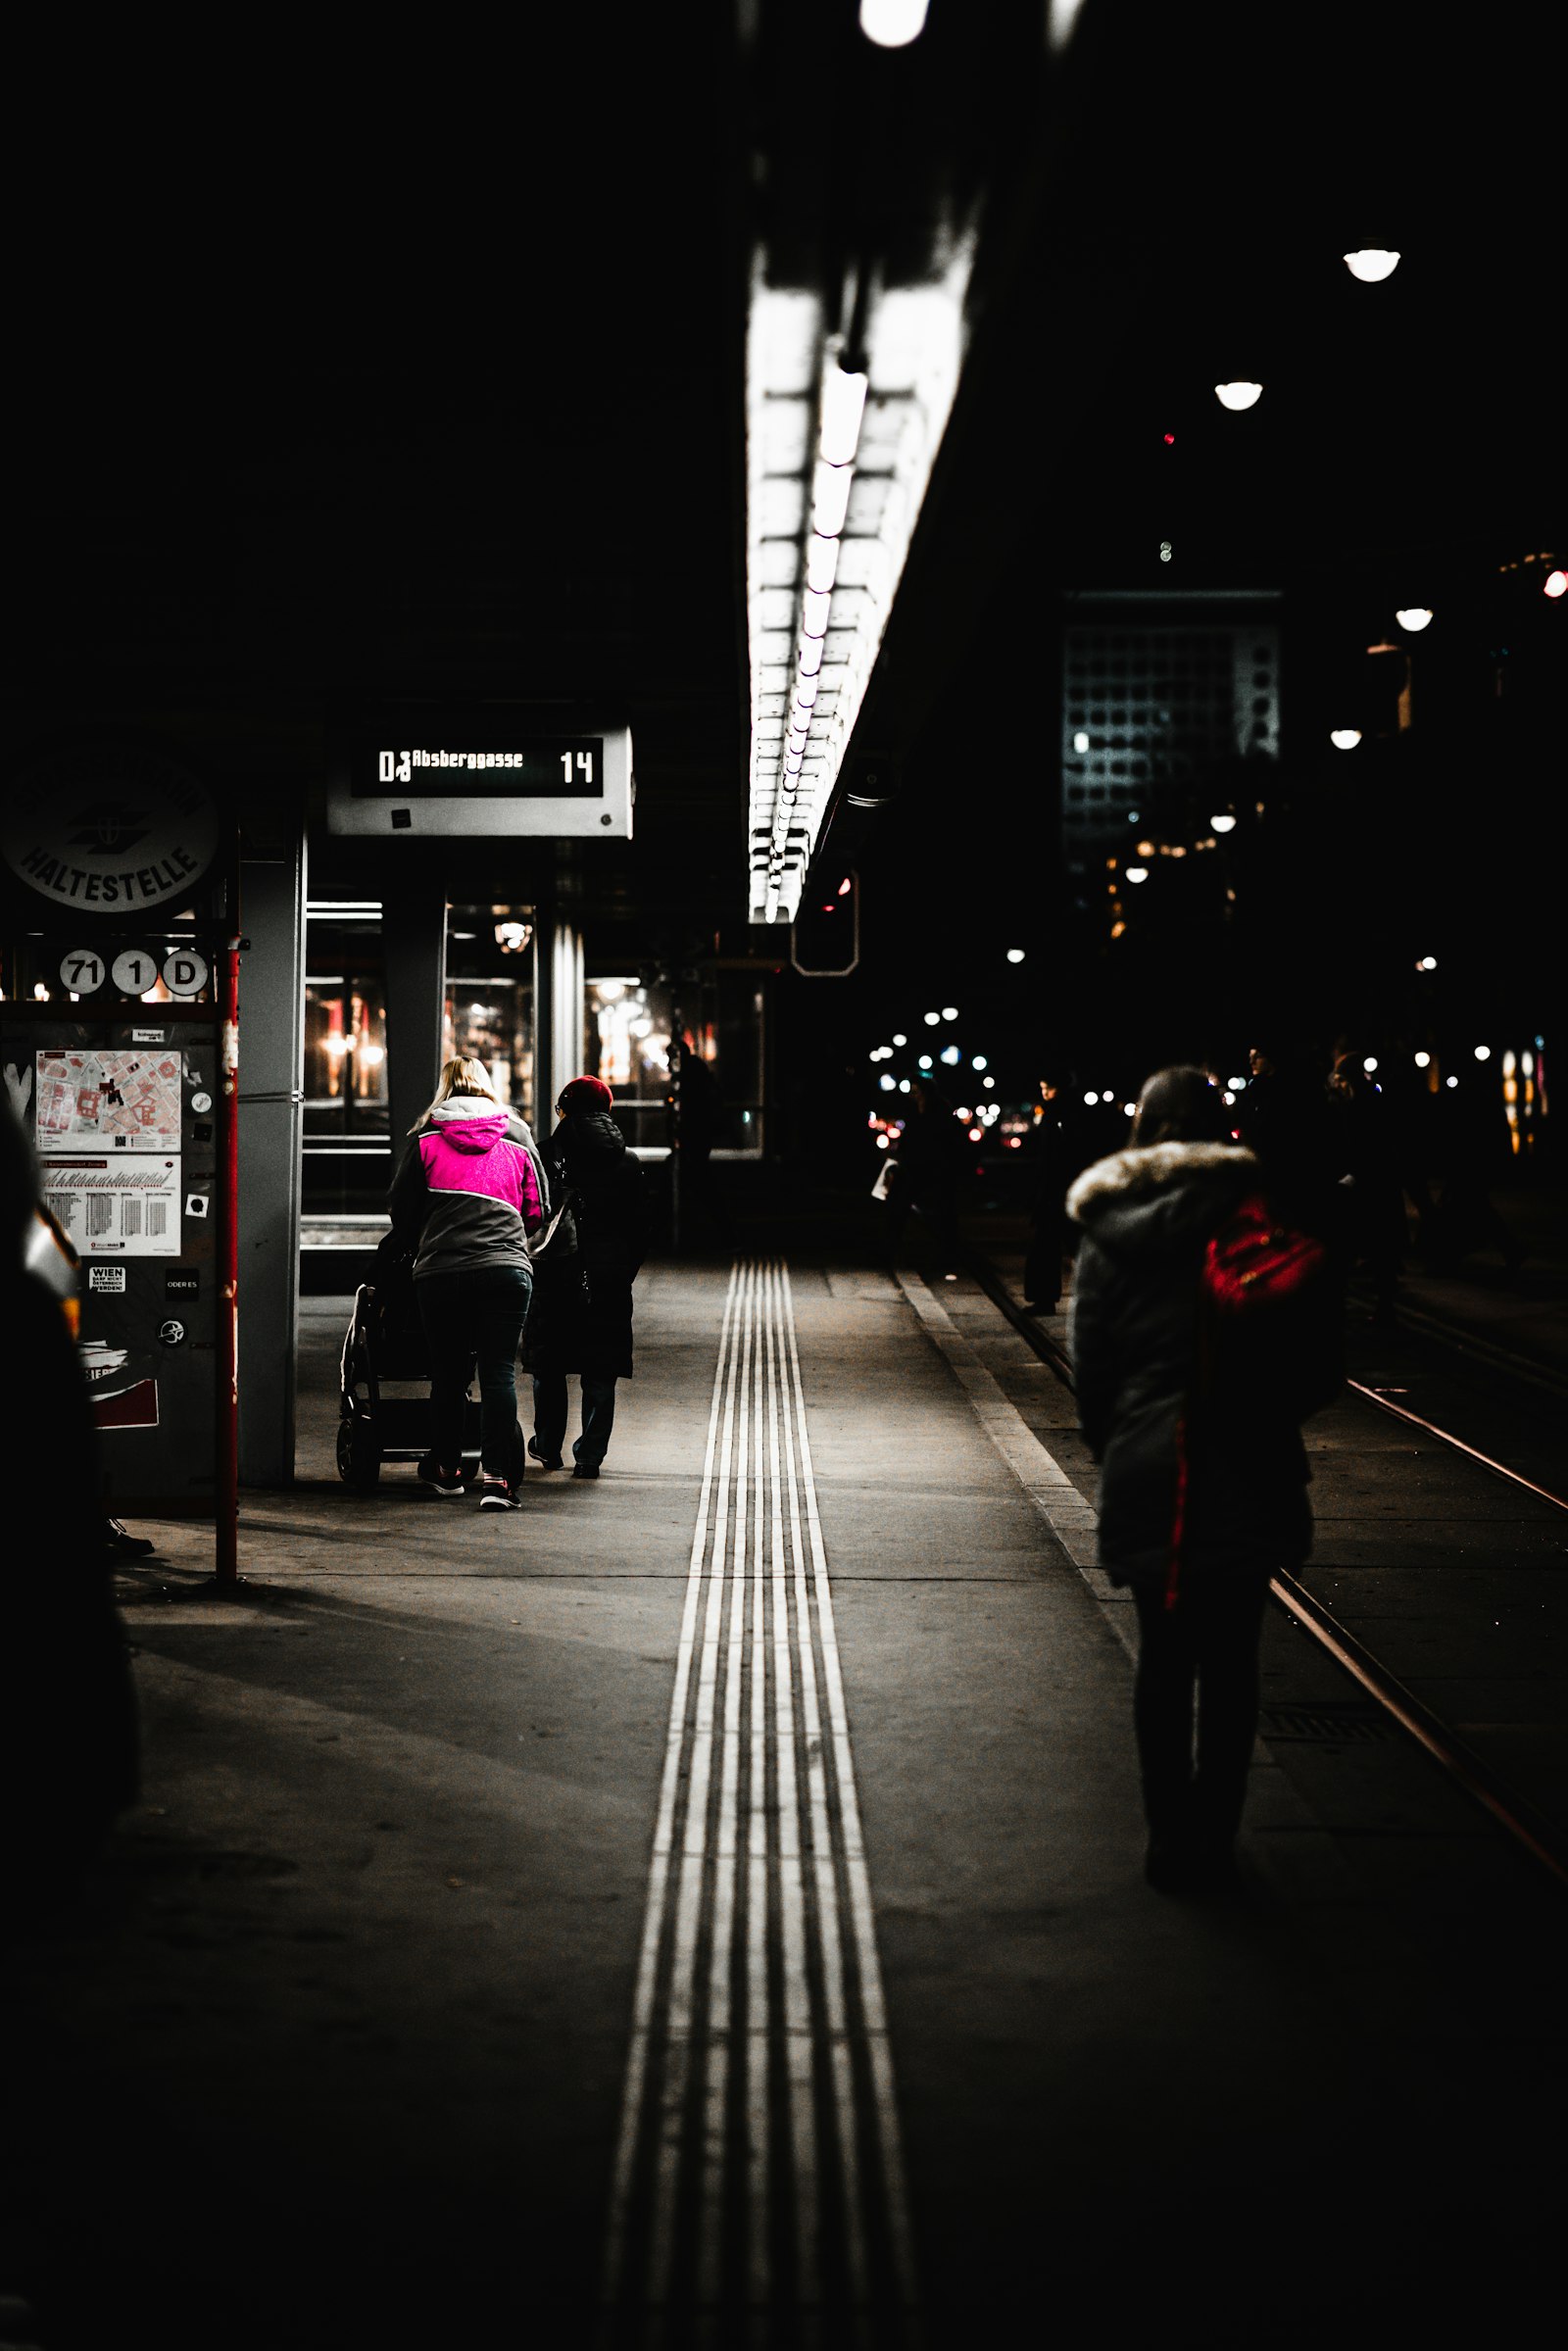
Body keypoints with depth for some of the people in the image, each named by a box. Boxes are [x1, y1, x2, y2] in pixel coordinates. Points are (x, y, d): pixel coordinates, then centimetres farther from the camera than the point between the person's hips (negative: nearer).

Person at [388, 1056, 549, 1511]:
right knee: (499, 1371, -3)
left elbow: (402, 1209, 11)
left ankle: (446, 1469, 26)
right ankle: (497, 1476, -14)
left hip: (439, 1270, 0)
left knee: (447, 1371, 12)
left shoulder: (426, 1137, 9)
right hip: (507, 1268, 0)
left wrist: (420, 1247, 29)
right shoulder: (517, 1136, 13)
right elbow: (538, 1207, 17)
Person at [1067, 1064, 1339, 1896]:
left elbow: (1089, 1360, -1)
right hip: (1248, 1475, -1)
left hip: (1147, 1475, 1)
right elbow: (1320, 1357, -3)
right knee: (1231, 1663, 9)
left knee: (1165, 1658, 11)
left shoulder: (1109, 1229, -1)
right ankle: (1215, 1842, 13)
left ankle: (1171, 1841, 13)